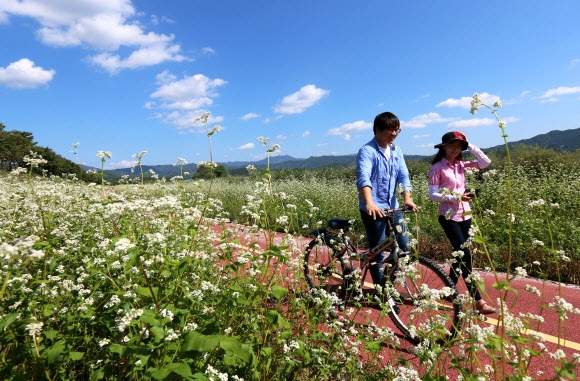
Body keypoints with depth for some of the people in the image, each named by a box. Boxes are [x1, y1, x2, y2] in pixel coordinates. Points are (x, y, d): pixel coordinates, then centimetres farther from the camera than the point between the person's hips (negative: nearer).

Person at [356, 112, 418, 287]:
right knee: (378, 253, 2)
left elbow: (403, 176, 1)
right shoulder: (367, 151, -14)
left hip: (393, 207, 7)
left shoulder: (397, 151, 8)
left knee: (404, 247, 10)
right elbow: (363, 178, -28)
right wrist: (369, 203, -44)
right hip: (373, 209, -6)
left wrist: (407, 198, -17)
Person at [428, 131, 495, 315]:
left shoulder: (461, 165, 8)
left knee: (460, 255, 12)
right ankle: (478, 301, -3)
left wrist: (469, 145, -2)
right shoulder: (438, 168, -8)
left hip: (465, 215, 7)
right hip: (449, 216, -7)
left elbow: (486, 162, -1)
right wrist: (456, 198, -20)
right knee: (466, 255, -10)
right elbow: (433, 194, -12)